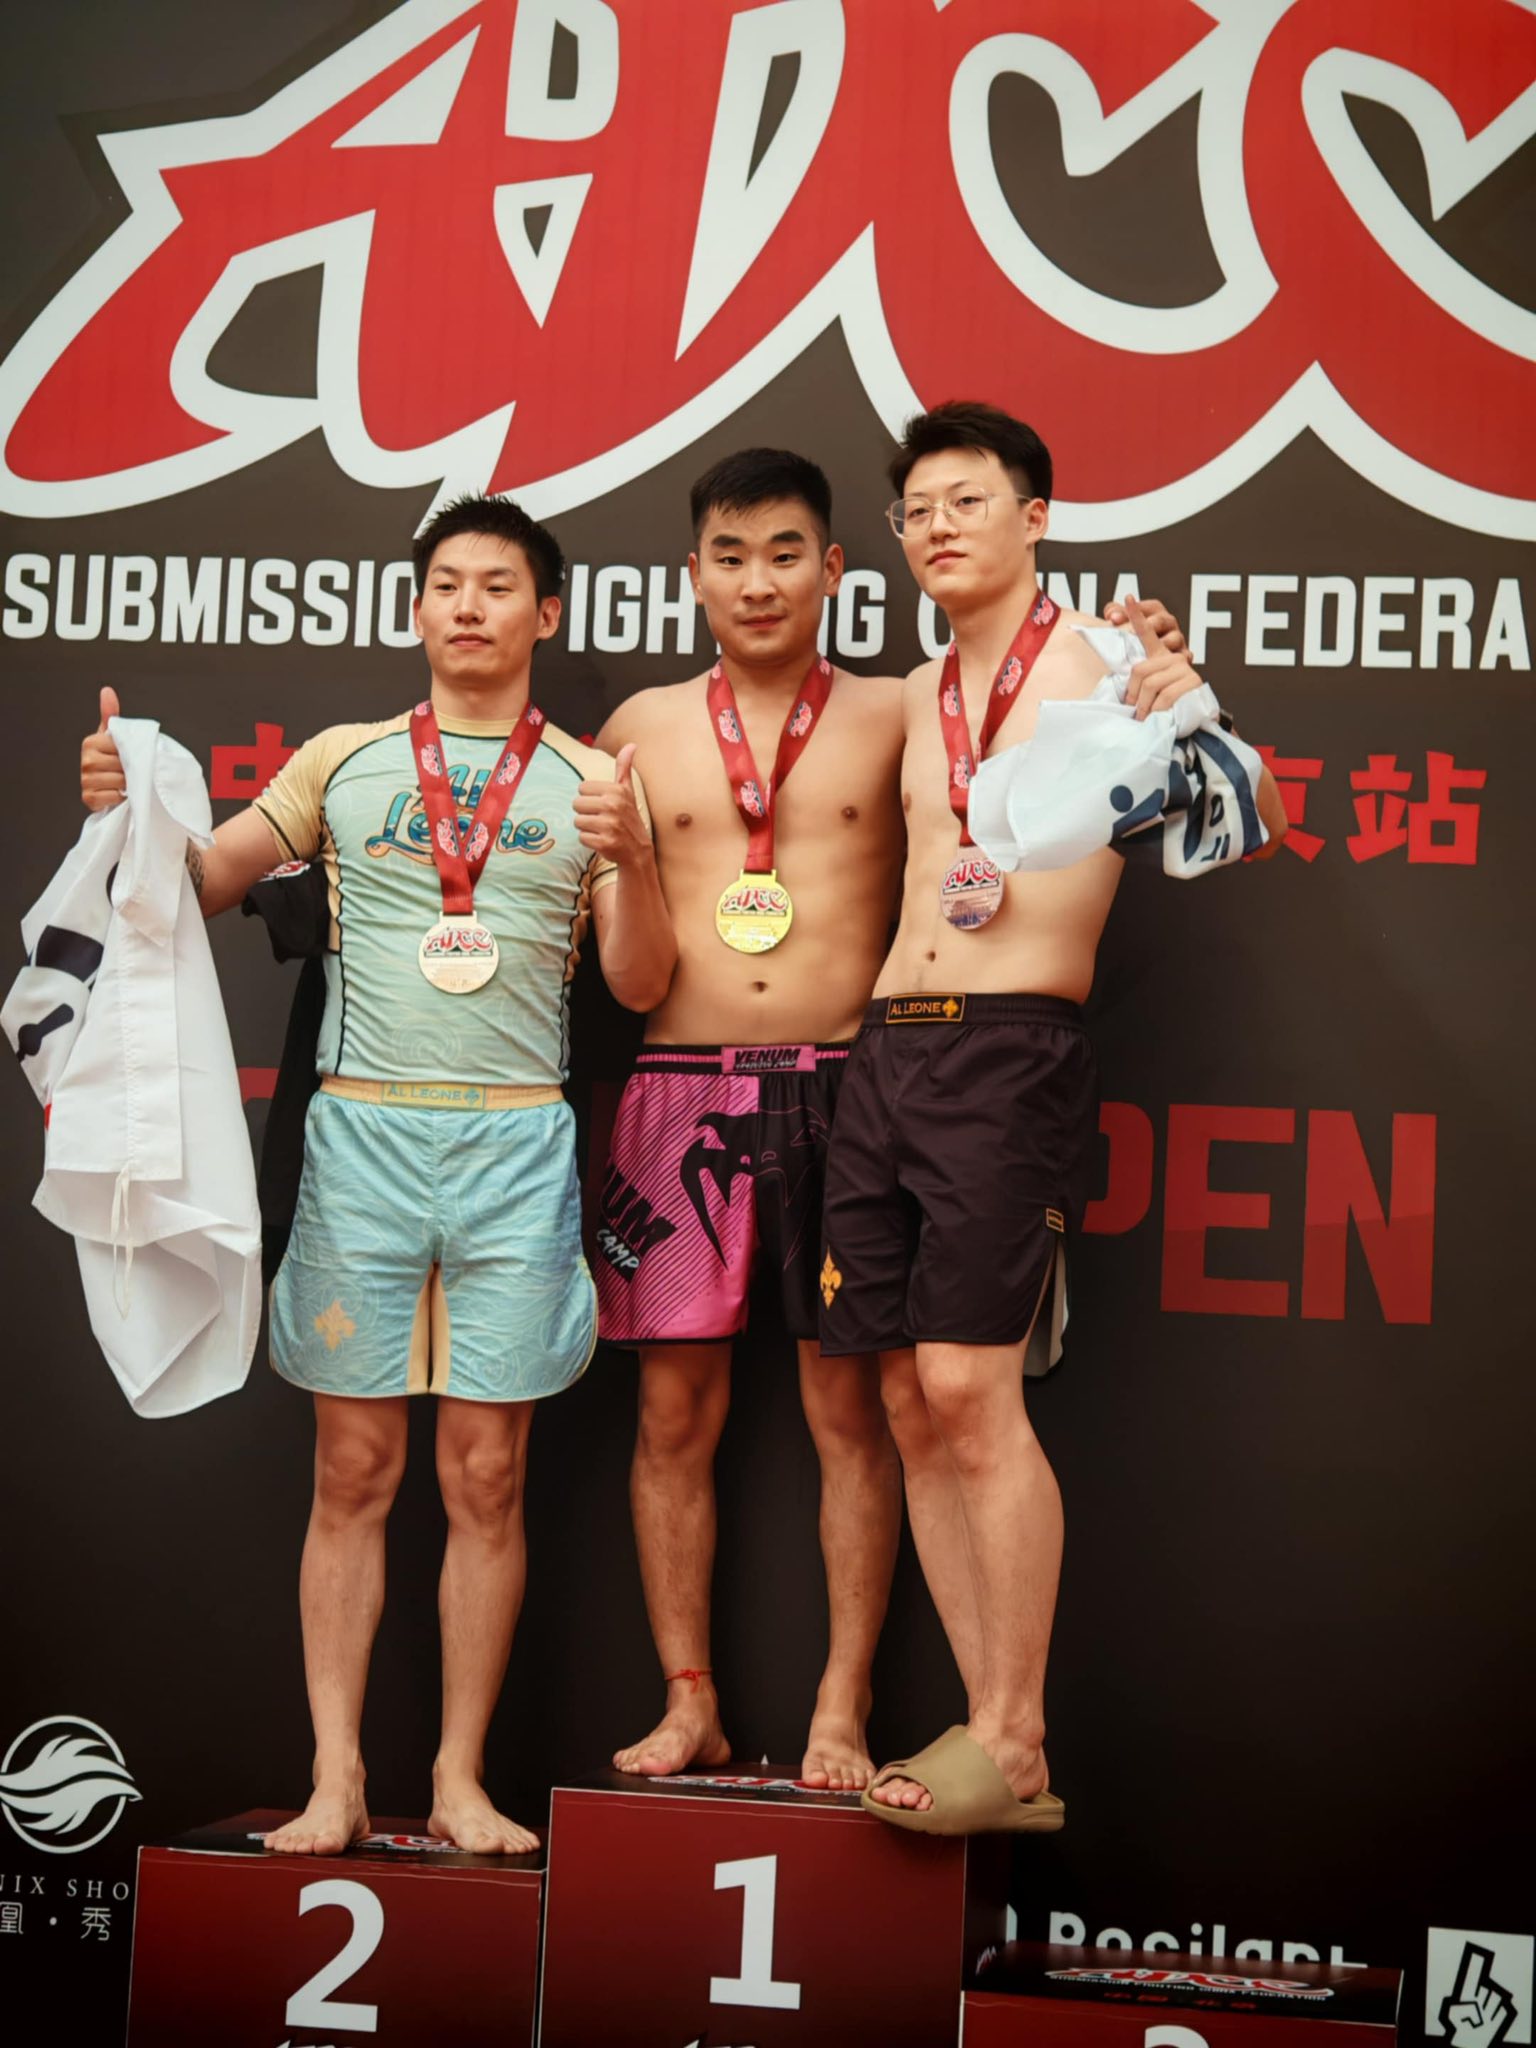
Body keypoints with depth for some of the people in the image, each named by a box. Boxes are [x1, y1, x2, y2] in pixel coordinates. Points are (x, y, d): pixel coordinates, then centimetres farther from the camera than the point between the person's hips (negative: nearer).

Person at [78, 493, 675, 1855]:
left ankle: (462, 1779, 9)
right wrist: (130, 809, -11)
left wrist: (630, 855, -13)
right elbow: (203, 884, 8)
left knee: (486, 1474, 2)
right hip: (361, 1130, 0)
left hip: (517, 1142, 0)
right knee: (355, 1470, 1)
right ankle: (336, 1781, 6)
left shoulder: (593, 781, 10)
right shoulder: (343, 762, 12)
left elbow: (642, 987, 4)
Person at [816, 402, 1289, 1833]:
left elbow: (1255, 831, -8)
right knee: (912, 1408, 3)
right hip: (885, 1055, 7)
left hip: (1009, 1060, -7)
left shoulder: (1098, 662, 0)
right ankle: (996, 1742, 9)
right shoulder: (918, 699, 19)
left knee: (971, 1393, -14)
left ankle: (1011, 1743, -5)